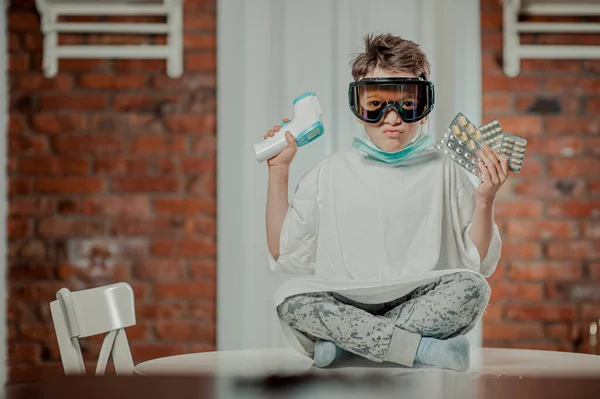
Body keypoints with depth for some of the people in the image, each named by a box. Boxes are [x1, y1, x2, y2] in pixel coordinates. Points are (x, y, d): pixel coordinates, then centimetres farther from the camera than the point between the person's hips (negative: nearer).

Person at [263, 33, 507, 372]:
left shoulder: (444, 173, 8)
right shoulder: (330, 173, 11)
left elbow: (480, 263, 6)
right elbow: (284, 253, 8)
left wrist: (485, 201, -8)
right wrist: (279, 171, 7)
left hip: (420, 304, 0)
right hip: (344, 304, 0)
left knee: (471, 289, -28)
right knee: (290, 297, -28)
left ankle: (345, 342, -22)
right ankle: (424, 348, -26)